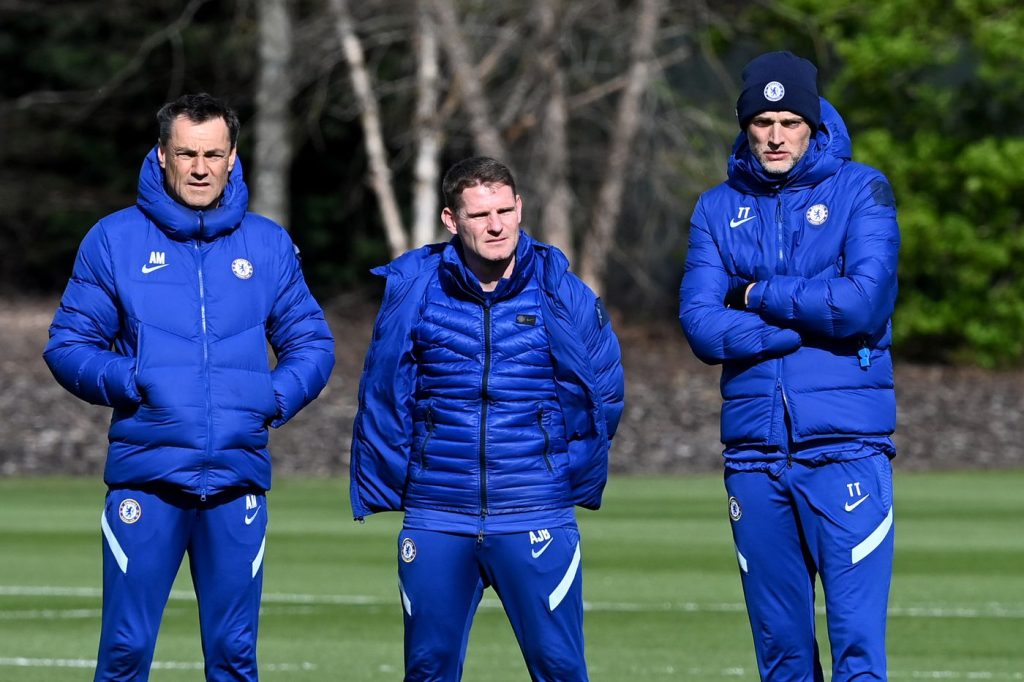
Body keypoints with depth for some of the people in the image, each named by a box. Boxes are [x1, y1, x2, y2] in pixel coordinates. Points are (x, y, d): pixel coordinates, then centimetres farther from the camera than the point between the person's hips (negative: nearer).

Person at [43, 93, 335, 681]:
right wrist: (126, 382, -13)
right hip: (145, 479, -2)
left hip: (237, 483, 2)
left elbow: (312, 343, 14)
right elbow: (68, 344, 5)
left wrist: (277, 397, -6)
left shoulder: (269, 245, 10)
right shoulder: (115, 240, 4)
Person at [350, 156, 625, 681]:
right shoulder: (413, 288, -1)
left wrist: (575, 476, 11)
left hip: (537, 518, -1)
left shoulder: (559, 290, -2)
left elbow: (603, 392, 10)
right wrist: (383, 488, 7)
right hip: (435, 519, 1)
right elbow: (381, 396, 7)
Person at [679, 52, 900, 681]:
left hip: (846, 448, -3)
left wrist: (759, 295, -3)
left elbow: (864, 304, -12)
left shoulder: (861, 190, 2)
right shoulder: (718, 209, 12)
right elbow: (702, 328, -1)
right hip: (754, 450, 4)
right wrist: (812, 316, -9)